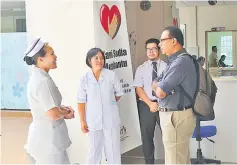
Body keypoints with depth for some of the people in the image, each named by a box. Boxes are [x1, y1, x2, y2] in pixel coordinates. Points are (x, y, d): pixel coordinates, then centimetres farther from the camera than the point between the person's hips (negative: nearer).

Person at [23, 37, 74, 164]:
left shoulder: (37, 77, 7)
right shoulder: (43, 81, -24)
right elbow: (53, 115, -26)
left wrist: (61, 108, 6)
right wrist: (66, 113, -6)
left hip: (44, 134, 10)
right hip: (48, 137, -10)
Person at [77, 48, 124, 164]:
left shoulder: (111, 75, -5)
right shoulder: (84, 79, -4)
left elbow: (119, 93, 8)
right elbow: (81, 102, -2)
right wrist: (82, 121, -3)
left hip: (111, 119, 0)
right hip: (93, 120, 0)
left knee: (113, 149, 9)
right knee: (94, 150, 9)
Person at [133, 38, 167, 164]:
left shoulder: (166, 67, 2)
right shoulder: (141, 69, 5)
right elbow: (138, 89, -1)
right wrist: (150, 104, -12)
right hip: (146, 105, 1)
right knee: (147, 136, 8)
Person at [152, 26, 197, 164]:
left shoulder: (181, 61, -21)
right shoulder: (178, 60, 13)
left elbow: (160, 92, -20)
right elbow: (160, 87, 16)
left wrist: (156, 85, -1)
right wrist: (159, 85, -4)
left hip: (176, 117, -10)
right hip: (177, 114, 10)